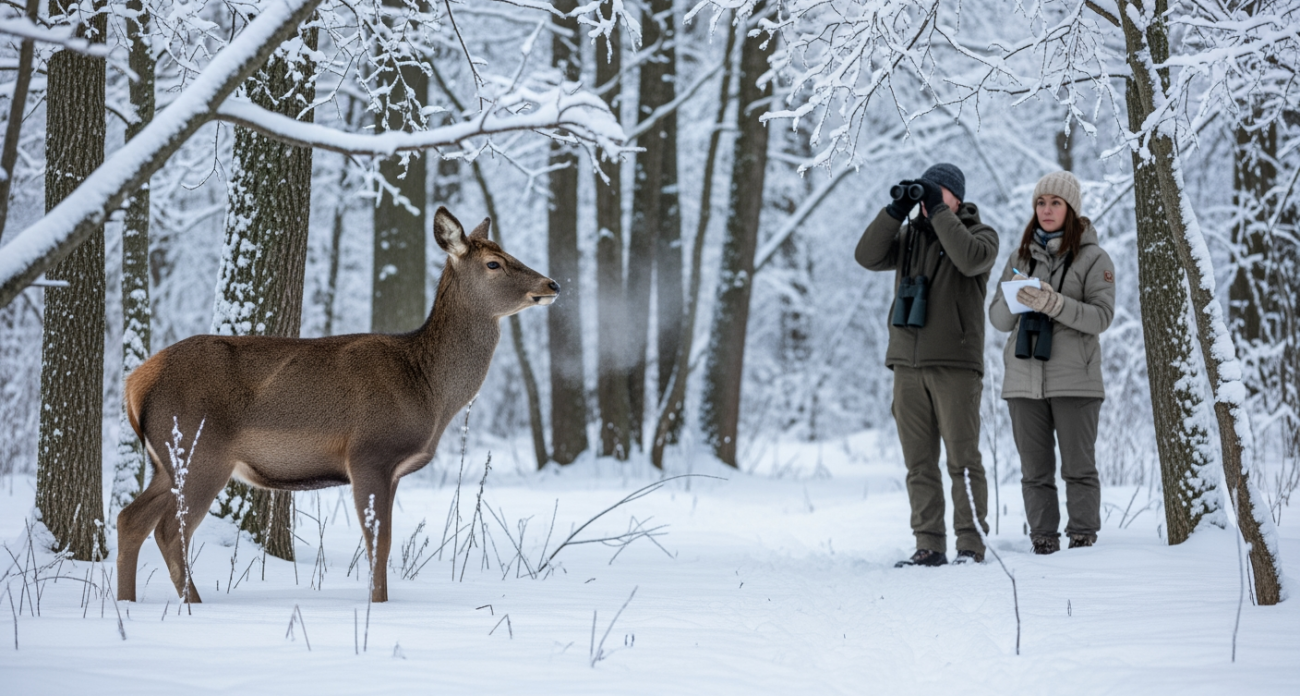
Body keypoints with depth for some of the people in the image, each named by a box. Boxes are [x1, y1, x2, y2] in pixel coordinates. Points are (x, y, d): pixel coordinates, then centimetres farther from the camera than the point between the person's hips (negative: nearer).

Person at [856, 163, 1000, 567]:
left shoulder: (980, 234, 3)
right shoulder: (909, 236, 15)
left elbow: (971, 259, -20)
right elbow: (868, 257, 0)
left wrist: (938, 211, -16)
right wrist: (897, 210, -8)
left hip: (955, 365, -5)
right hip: (908, 363, 5)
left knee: (962, 459, -6)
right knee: (919, 462, 3)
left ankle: (971, 544, -5)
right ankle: (929, 546, 6)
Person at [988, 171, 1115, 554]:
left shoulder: (1093, 258, 1)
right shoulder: (1021, 257, 14)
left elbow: (1101, 316, -10)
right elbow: (999, 320, 13)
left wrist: (1053, 304, -22)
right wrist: (1013, 298, -10)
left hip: (1074, 379, -4)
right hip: (1024, 379, 4)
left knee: (1078, 467, -2)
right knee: (1035, 471, 4)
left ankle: (1083, 542, 0)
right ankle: (1043, 545, 7)